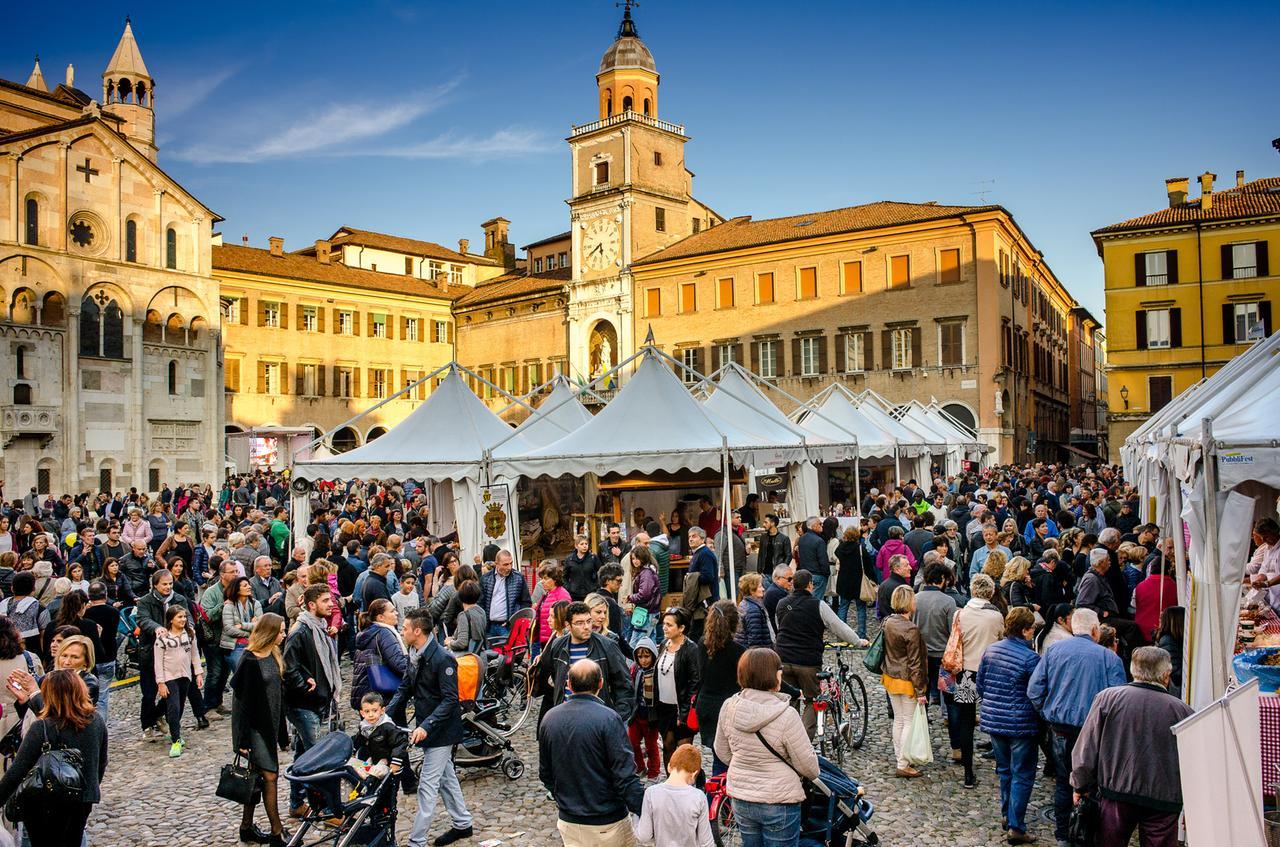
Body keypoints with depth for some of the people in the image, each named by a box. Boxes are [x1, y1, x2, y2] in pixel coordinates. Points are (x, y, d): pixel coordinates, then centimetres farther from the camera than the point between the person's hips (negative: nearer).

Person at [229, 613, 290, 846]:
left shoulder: (273, 657, 8)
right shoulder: (249, 661, -16)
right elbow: (243, 702, -16)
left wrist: (282, 733, 16)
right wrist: (243, 739, -16)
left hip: (269, 727, 8)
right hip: (254, 728, -8)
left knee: (257, 777, 14)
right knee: (270, 775, -7)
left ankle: (247, 827, 24)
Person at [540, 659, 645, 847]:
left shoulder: (549, 718, -2)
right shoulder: (608, 719, -19)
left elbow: (545, 773, 10)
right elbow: (625, 777, -21)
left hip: (568, 822, 5)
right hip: (607, 823, -4)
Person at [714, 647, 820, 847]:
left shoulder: (728, 707, -9)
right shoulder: (786, 715, -24)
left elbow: (722, 752, 5)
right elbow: (807, 765, -14)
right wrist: (813, 774, 9)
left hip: (741, 800, 5)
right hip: (779, 803, -5)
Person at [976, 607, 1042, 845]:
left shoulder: (991, 650, 0)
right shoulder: (1031, 658, -19)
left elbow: (980, 685, 8)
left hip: (993, 721, 6)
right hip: (1021, 725, -6)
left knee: (1005, 770, 22)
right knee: (1022, 776, 5)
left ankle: (1007, 814, 34)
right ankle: (1016, 828, 8)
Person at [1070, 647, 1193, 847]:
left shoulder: (1107, 698, -5)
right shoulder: (1182, 710, -4)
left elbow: (1086, 748, -2)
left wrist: (1081, 786, 10)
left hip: (1115, 794, 0)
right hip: (1163, 799, 0)